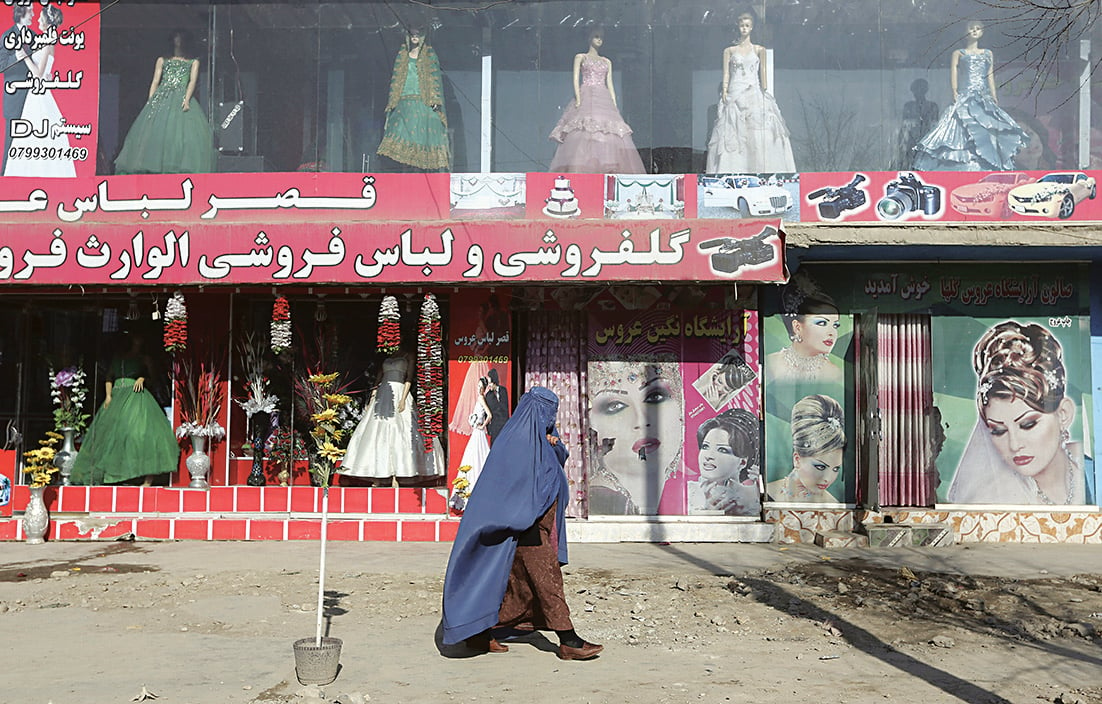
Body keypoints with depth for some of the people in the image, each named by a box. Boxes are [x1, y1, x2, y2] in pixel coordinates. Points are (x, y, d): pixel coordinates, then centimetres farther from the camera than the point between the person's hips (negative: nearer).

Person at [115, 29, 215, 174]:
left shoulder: (193, 62, 18)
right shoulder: (162, 60, 22)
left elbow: (193, 81, 2)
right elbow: (155, 82, 15)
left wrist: (187, 100, -16)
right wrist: (150, 103, 1)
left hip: (182, 98, -2)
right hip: (161, 98, 2)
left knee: (184, 132, -18)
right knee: (154, 132, -11)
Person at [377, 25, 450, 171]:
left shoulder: (429, 55, 9)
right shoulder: (402, 55, 16)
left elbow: (435, 77, 2)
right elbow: (396, 78, 15)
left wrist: (435, 99, -11)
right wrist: (392, 100, 6)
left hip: (423, 102, -2)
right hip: (405, 101, 2)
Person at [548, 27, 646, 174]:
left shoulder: (607, 62, 24)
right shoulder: (580, 57, 14)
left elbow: (610, 84, 18)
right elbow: (576, 79, 3)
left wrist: (614, 105, 5)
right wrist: (578, 98, -13)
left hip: (604, 99, 4)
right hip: (586, 96, -4)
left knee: (610, 133, -12)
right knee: (584, 132, -21)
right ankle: (580, 172, -28)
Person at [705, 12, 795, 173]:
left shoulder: (759, 50, 12)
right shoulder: (729, 51, 11)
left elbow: (763, 72, 8)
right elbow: (726, 74, 7)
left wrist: (764, 91, -2)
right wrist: (724, 91, -6)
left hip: (754, 94, 0)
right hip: (735, 95, 0)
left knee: (758, 133, -8)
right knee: (733, 133, -9)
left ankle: (761, 171, -6)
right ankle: (733, 171, -8)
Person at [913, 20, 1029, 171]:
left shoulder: (988, 54, 20)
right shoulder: (958, 53, 11)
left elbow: (990, 76, 17)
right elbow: (953, 73, 0)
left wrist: (994, 97, 8)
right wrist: (955, 93, -15)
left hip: (985, 98, 4)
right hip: (967, 97, -4)